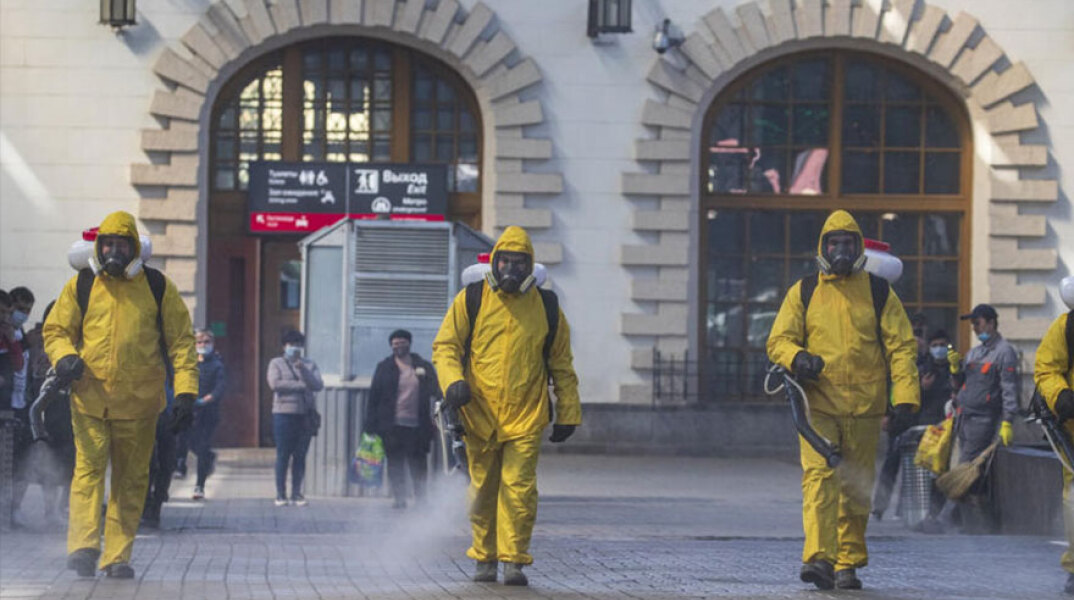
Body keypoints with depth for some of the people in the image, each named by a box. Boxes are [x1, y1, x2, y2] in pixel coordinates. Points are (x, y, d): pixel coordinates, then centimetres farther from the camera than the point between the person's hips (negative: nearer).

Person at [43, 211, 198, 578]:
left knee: (131, 479, 4)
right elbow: (56, 330, 13)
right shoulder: (80, 286, 6)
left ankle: (117, 557, 9)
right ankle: (84, 546, -19)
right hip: (90, 399, -1)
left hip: (139, 403, 1)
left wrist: (186, 392, -4)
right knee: (89, 469, -13)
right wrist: (64, 356, -10)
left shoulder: (158, 287, 5)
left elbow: (181, 341, 6)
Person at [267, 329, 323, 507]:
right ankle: (280, 494, 1)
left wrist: (303, 370, -13)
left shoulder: (310, 365, 15)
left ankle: (296, 494, 7)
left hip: (304, 414, 3)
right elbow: (275, 384, -10)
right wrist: (301, 385, -7)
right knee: (283, 455, -4)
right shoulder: (276, 363, 8)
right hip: (283, 413, -3)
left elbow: (318, 385, 0)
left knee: (300, 457, 2)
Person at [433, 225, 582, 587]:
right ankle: (484, 559, 21)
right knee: (482, 489, 8)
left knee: (519, 489, -12)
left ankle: (514, 560, -8)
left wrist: (568, 414, 13)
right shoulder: (471, 300, 4)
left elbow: (562, 365, 15)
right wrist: (452, 381, -14)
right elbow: (445, 345, 6)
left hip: (525, 418, -1)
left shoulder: (546, 307, 8)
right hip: (479, 415, 1)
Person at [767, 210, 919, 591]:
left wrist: (905, 399, -7)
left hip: (864, 409, 1)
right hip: (817, 405, -1)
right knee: (819, 476, -17)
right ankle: (818, 557, -26)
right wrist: (796, 358, -17)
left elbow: (902, 347, 4)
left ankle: (848, 564, 18)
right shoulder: (803, 293, 9)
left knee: (856, 488, 7)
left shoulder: (879, 293, 7)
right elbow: (779, 340, 7)